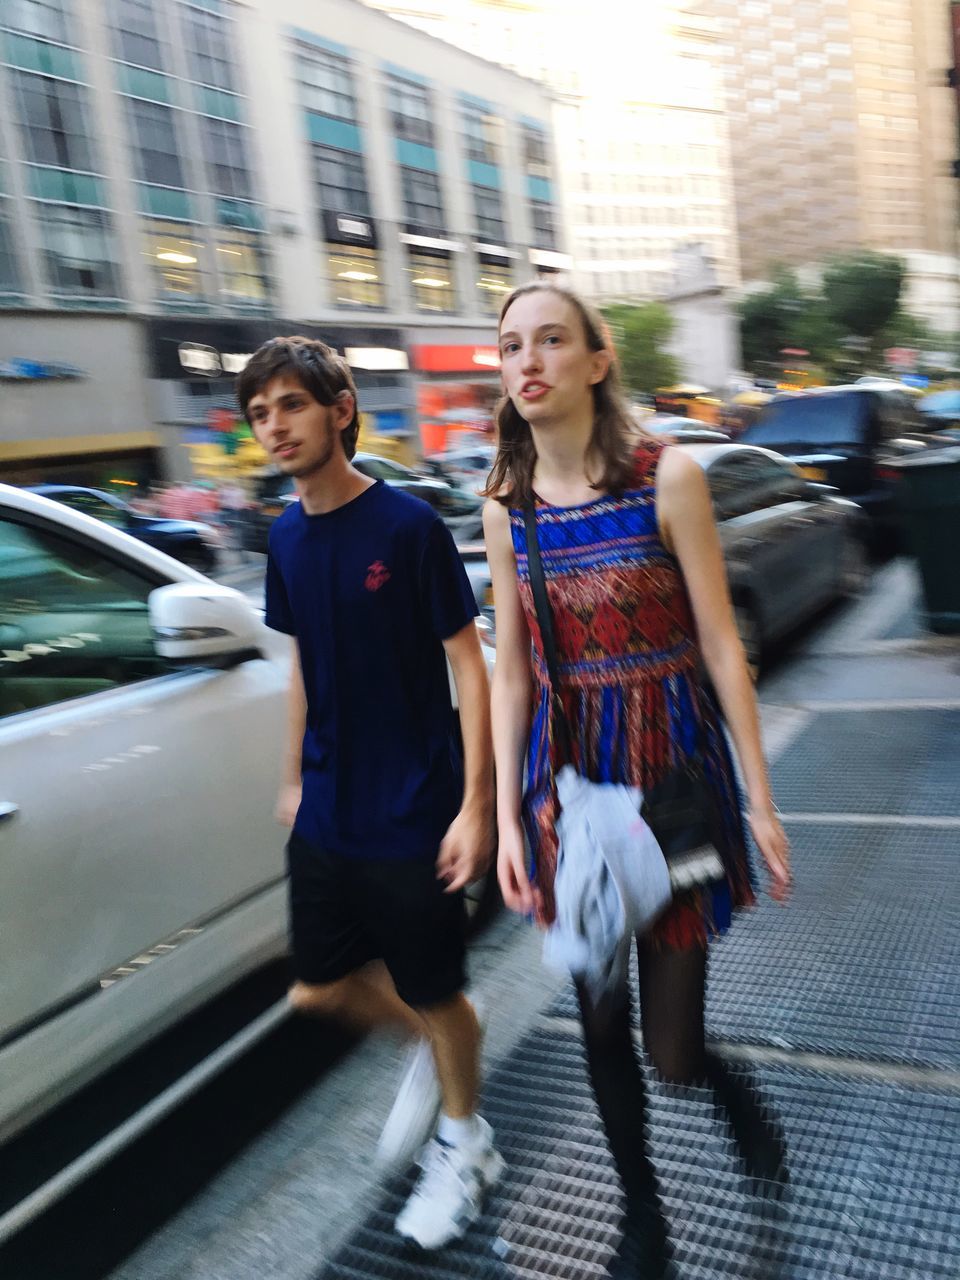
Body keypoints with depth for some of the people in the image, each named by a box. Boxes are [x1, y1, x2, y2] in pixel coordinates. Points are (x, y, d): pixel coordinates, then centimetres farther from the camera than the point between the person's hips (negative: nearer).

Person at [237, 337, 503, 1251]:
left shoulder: (408, 525, -15)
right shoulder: (287, 538, 3)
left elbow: (467, 667, -13)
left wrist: (475, 805, -16)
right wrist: (295, 779, 15)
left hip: (413, 816, -6)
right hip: (327, 812, 6)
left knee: (434, 995, 11)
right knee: (320, 988, 15)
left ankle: (463, 1145, 40)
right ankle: (426, 1048, 46)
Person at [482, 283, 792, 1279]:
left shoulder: (667, 476, -8)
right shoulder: (507, 506, 2)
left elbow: (720, 646, -6)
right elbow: (510, 673, 3)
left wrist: (759, 798, -5)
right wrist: (507, 817, 0)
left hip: (674, 763, -3)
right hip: (567, 771, 3)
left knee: (670, 1045, 2)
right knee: (600, 1022, 13)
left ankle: (735, 1093, 41)